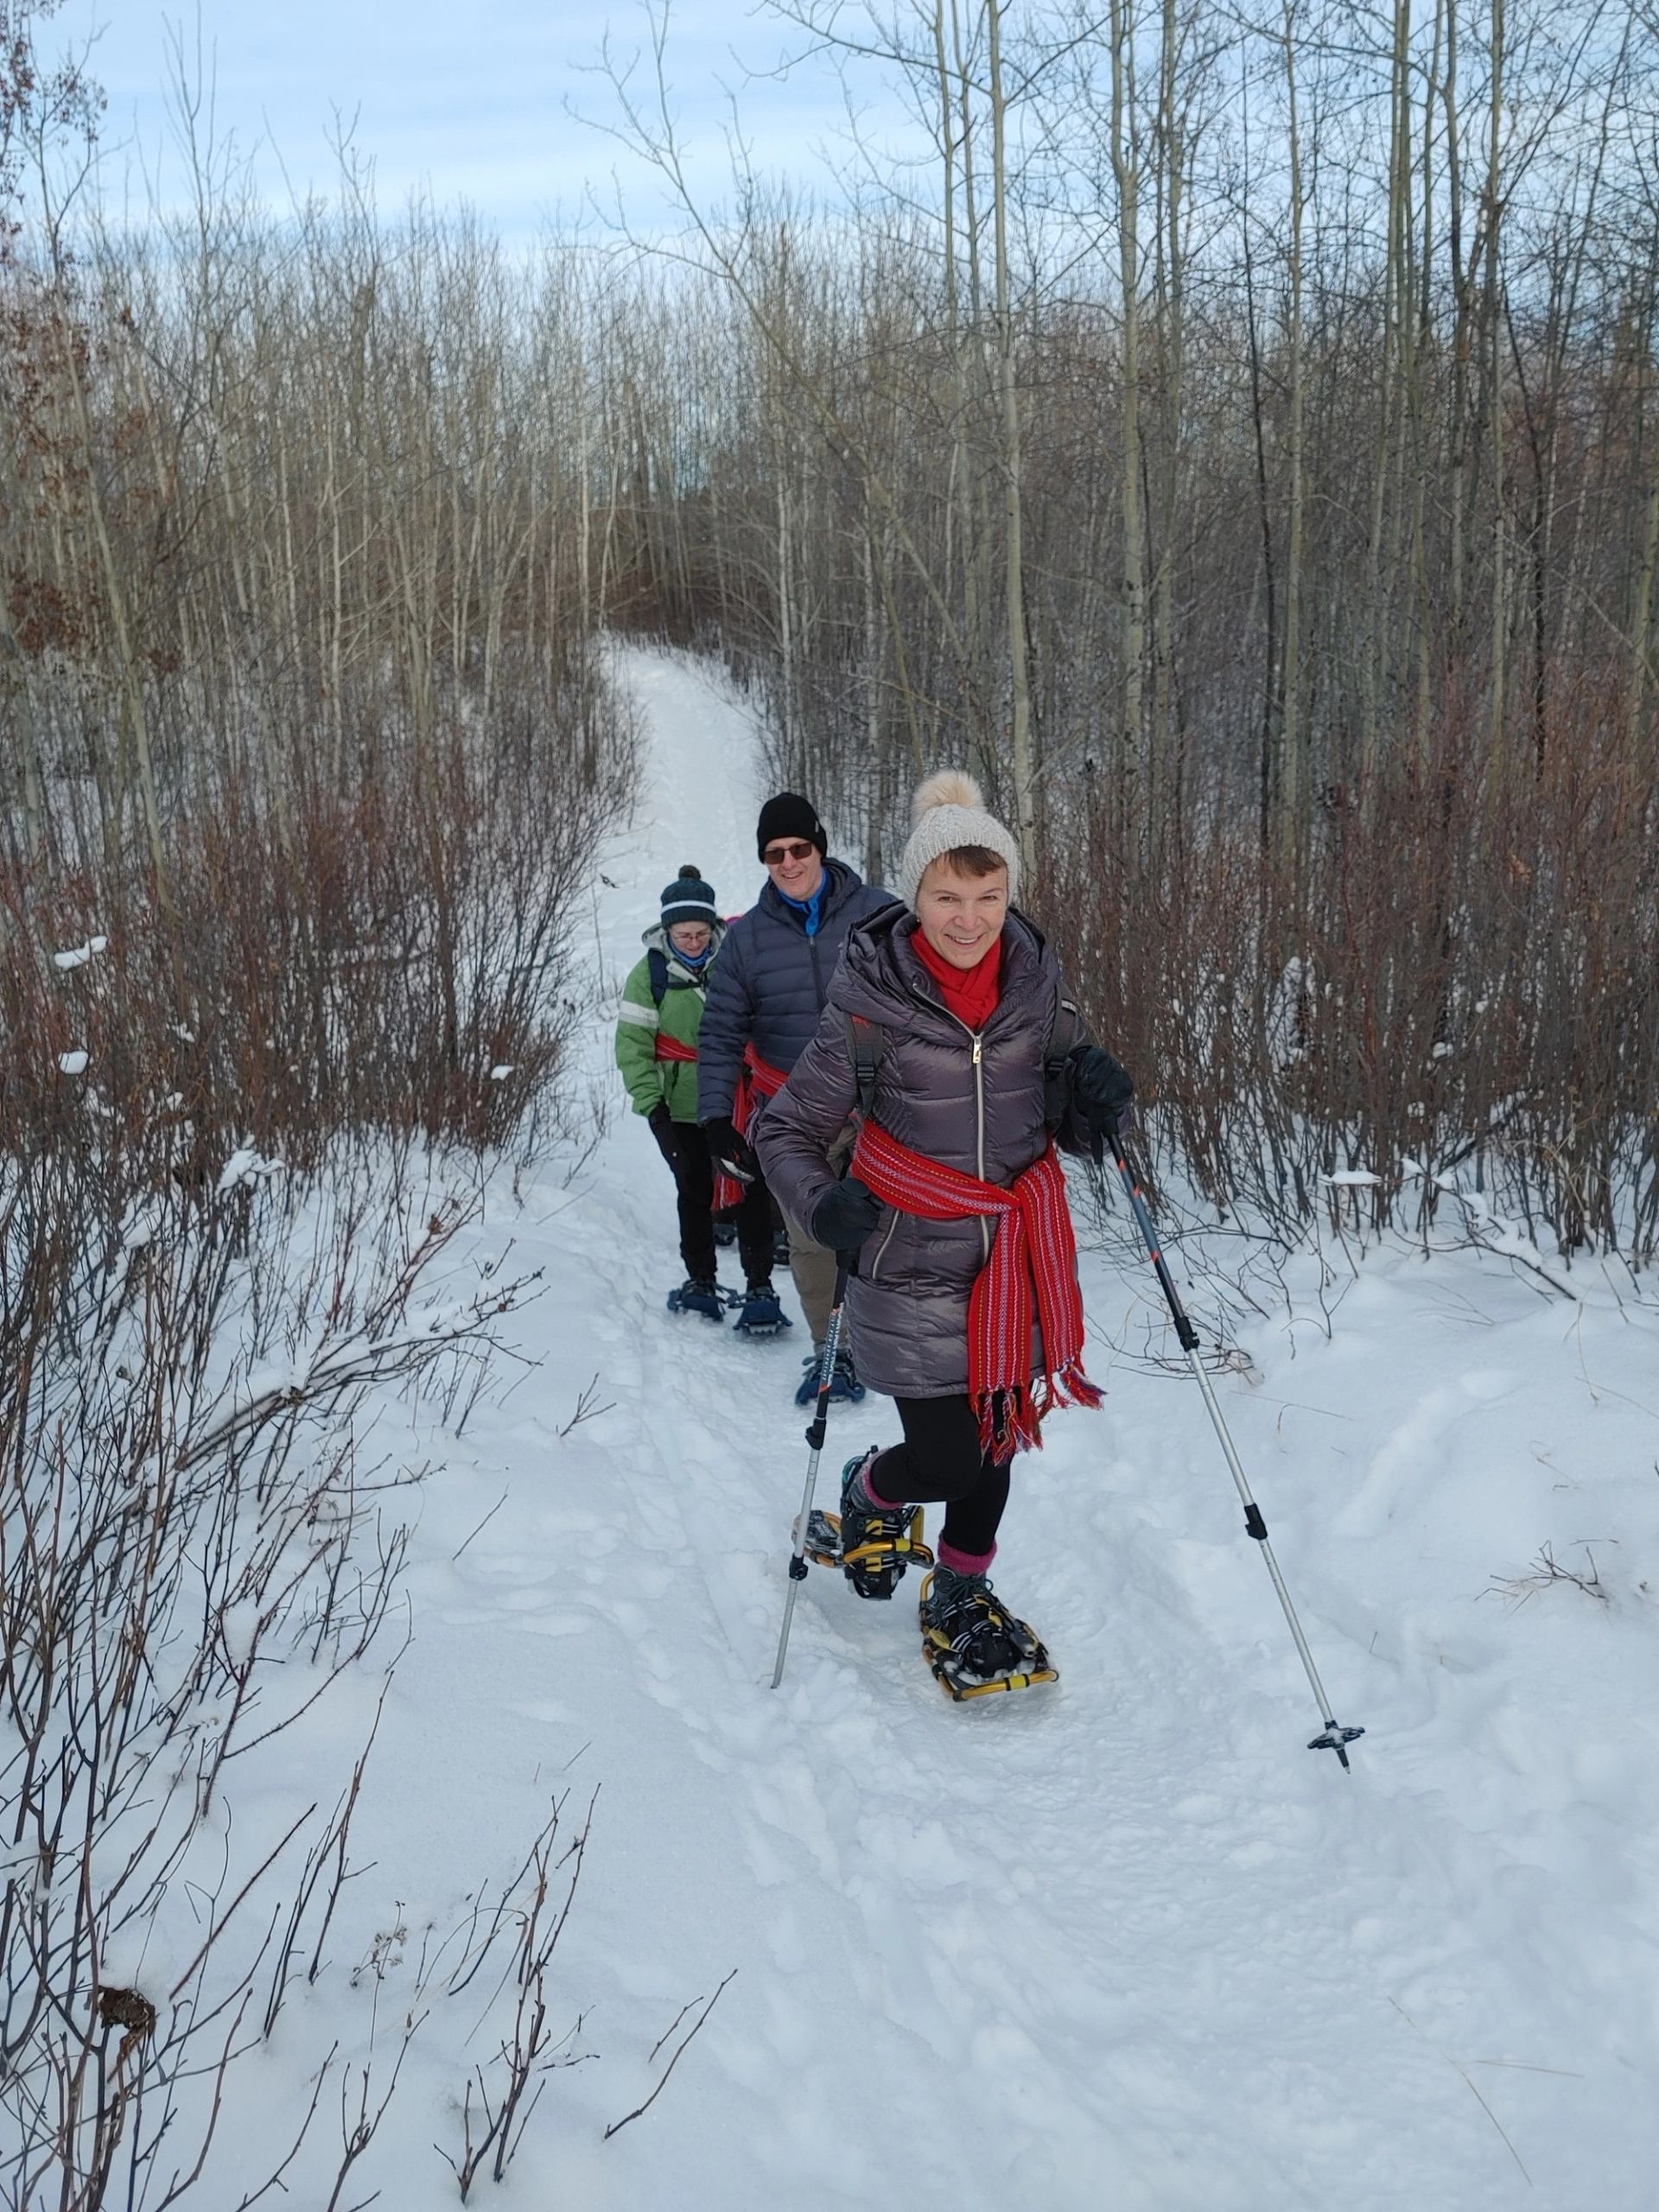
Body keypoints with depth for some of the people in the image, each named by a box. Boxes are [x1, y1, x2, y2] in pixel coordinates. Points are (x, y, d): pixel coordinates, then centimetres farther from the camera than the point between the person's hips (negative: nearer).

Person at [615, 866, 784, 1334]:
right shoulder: (649, 972, -5)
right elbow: (633, 1044, -4)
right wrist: (650, 1103, -12)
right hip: (680, 1107, 0)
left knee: (751, 1189, -4)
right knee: (695, 1192, 7)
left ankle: (760, 1287, 3)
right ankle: (701, 1280, 23)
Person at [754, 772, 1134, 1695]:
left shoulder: (1036, 980, -3)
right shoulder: (872, 1002, -14)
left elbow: (1068, 1124, 7)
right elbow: (788, 1129, -4)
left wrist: (1095, 1092, -15)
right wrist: (822, 1203, -23)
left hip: (1020, 1249, 4)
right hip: (917, 1263, -4)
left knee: (995, 1437, 15)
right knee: (946, 1462, -5)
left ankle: (962, 1597, 39)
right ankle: (872, 1490, 32)